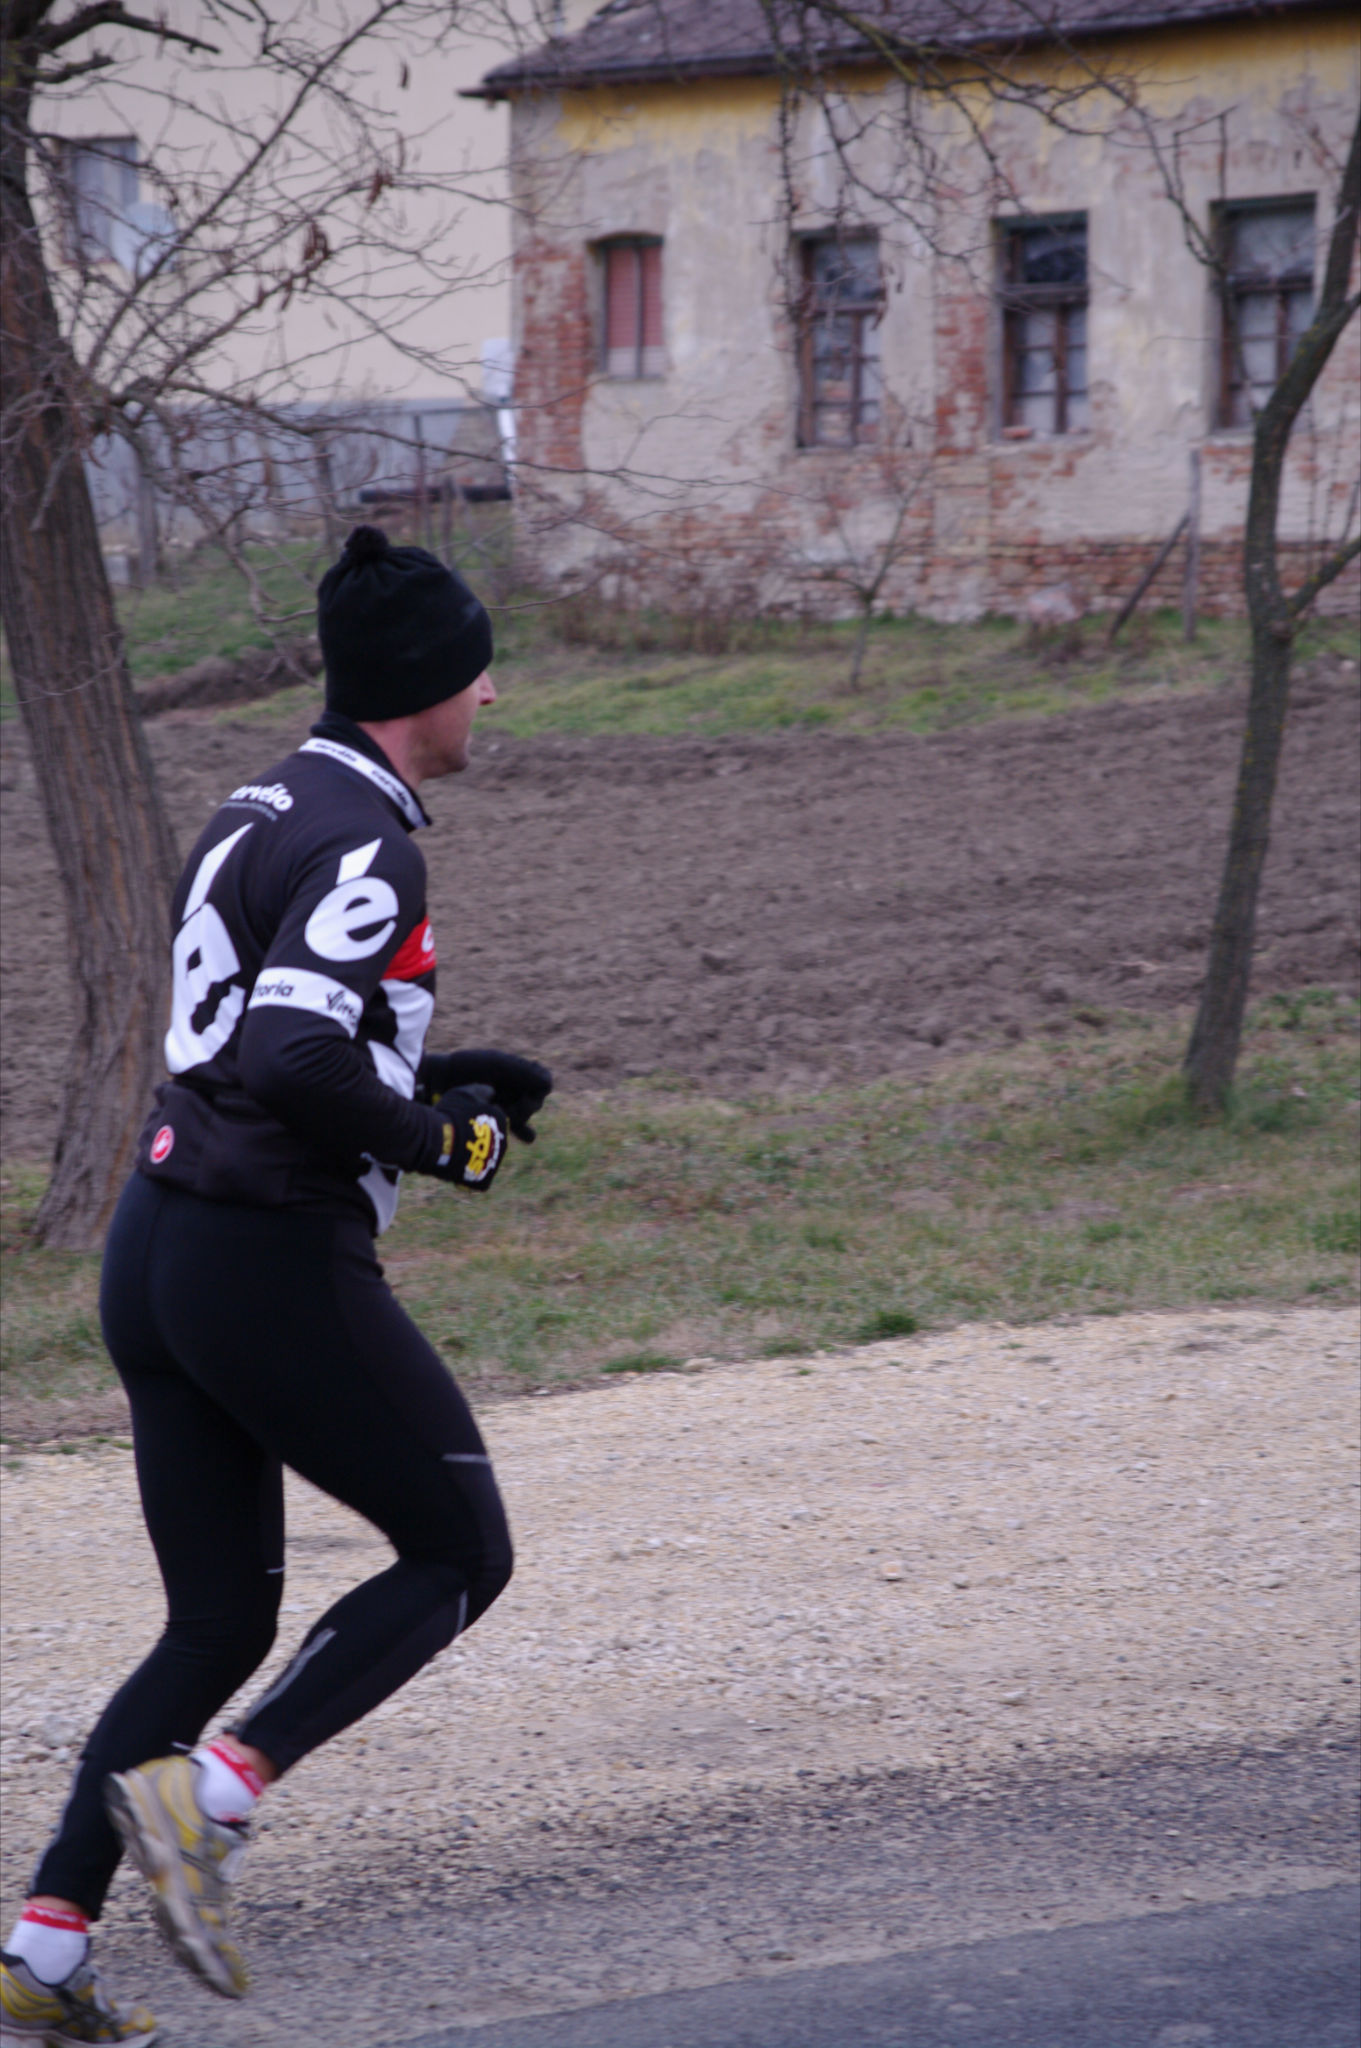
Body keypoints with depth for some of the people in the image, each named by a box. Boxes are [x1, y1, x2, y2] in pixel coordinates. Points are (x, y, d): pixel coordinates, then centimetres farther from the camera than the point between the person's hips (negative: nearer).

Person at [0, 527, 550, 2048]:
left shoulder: (264, 809, 15)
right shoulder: (367, 845, -15)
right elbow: (292, 1062, -28)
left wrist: (434, 1076, 17)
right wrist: (437, 1139, -12)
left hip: (156, 1243, 9)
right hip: (275, 1265, -9)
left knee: (219, 1623, 14)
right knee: (458, 1553, 8)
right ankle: (205, 1793, -5)